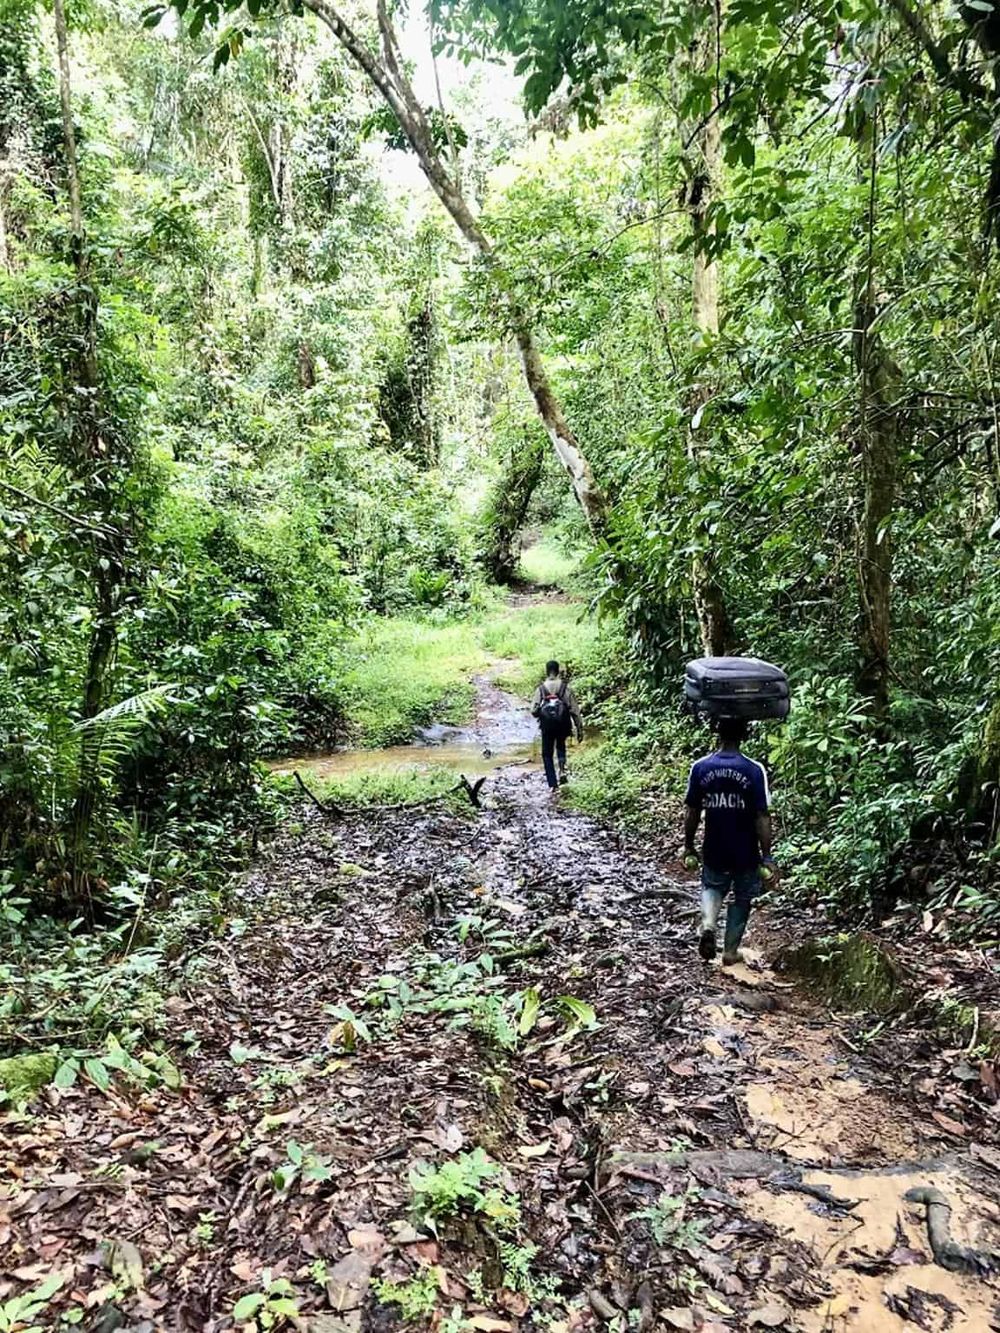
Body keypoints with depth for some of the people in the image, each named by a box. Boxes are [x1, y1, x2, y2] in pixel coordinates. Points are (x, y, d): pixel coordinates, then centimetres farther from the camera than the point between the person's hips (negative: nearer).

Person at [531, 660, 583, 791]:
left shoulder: (541, 689, -5)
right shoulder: (565, 687, -5)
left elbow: (534, 711, -7)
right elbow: (575, 709, -6)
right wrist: (579, 728, 0)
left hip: (547, 725, -1)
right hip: (563, 724, 1)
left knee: (547, 754, 13)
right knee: (561, 745, 29)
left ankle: (552, 784, 7)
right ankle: (562, 768, 4)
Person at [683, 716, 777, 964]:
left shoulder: (700, 768, -9)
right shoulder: (754, 770, -16)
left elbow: (691, 812, -3)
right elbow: (762, 817, -16)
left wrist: (688, 846, 10)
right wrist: (767, 856, -8)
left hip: (713, 851, 2)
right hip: (746, 853, -2)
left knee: (712, 887, 27)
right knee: (741, 899, 20)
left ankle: (708, 925, 2)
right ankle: (731, 950, 28)